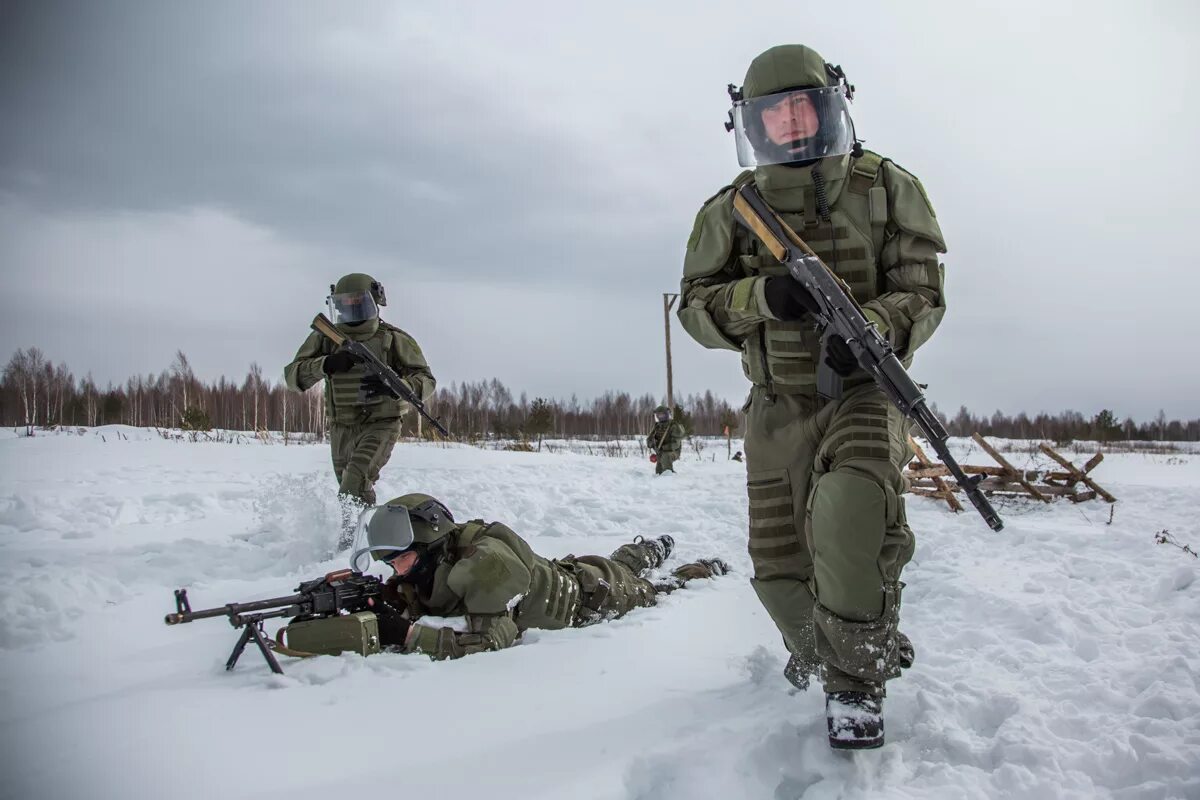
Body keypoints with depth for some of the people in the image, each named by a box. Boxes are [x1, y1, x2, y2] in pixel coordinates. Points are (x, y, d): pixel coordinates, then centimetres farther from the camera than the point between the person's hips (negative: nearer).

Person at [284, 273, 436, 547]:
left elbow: (426, 381, -7)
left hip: (380, 424, -5)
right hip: (341, 427, 5)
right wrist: (324, 365, -23)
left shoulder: (394, 339, -5)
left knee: (355, 482, -25)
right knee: (355, 491, 16)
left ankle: (351, 539, -26)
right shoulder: (326, 338, 3)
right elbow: (293, 375, -3)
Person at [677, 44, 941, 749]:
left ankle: (857, 678, -11)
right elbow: (696, 307, 0)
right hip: (778, 406, 3)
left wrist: (871, 328, -24)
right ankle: (814, 652, 42)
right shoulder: (731, 210, 3)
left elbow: (923, 293, -2)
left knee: (851, 509, -32)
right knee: (779, 564, 9)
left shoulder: (886, 188, 0)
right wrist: (763, 296, -20)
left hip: (864, 390, -2)